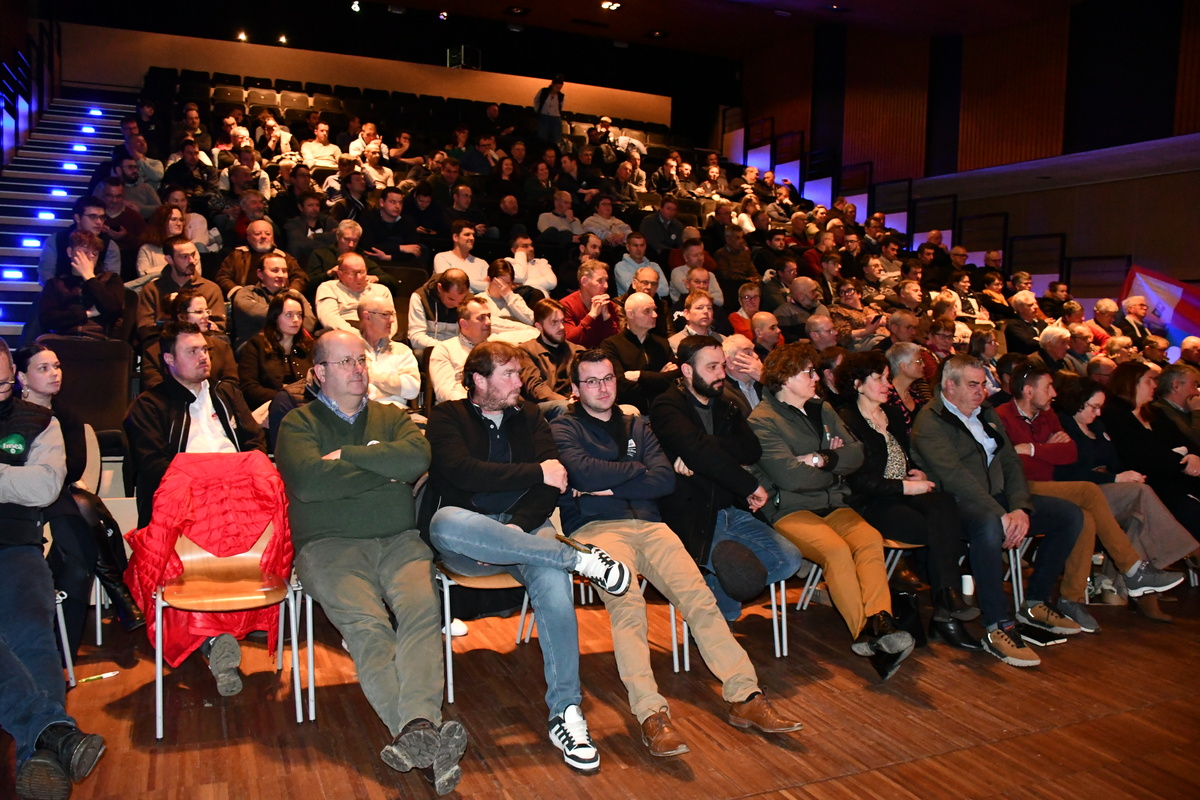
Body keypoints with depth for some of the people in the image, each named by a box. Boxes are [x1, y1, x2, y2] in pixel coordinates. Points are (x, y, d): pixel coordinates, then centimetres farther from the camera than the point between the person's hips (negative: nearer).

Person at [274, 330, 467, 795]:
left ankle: (416, 729, -42)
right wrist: (385, 472, 1)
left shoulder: (391, 417, 23)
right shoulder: (299, 424, 13)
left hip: (398, 540, 2)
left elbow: (417, 458, 0)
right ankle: (418, 734, -41)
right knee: (367, 623, -29)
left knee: (422, 608, -28)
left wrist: (347, 456, -1)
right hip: (329, 545, -2)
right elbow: (310, 480, -8)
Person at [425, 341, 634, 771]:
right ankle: (580, 557, -31)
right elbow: (463, 472, -14)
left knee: (552, 578, -33)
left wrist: (515, 532, -13)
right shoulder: (447, 417, 6)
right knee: (447, 522, -38)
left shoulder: (528, 417, 17)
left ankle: (566, 712, -26)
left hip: (524, 530, 2)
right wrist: (536, 472, -11)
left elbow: (552, 484, 3)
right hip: (467, 541, -2)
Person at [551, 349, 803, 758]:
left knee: (699, 596, -18)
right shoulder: (564, 428, 11)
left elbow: (665, 478, 8)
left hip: (648, 524, 4)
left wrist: (608, 486, -3)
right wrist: (638, 471, 2)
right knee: (627, 603, -32)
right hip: (595, 528, -4)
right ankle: (651, 715, -34)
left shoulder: (636, 427, 24)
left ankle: (745, 697, -17)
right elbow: (583, 472, -10)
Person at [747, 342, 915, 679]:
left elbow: (856, 453, 8)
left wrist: (822, 459, -11)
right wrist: (836, 466, 0)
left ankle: (879, 621, -38)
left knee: (870, 538, -25)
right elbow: (790, 476, -16)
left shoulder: (822, 409, 17)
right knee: (836, 549, -32)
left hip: (832, 504, 6)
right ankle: (867, 632, -29)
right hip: (789, 510, -6)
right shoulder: (763, 420, -5)